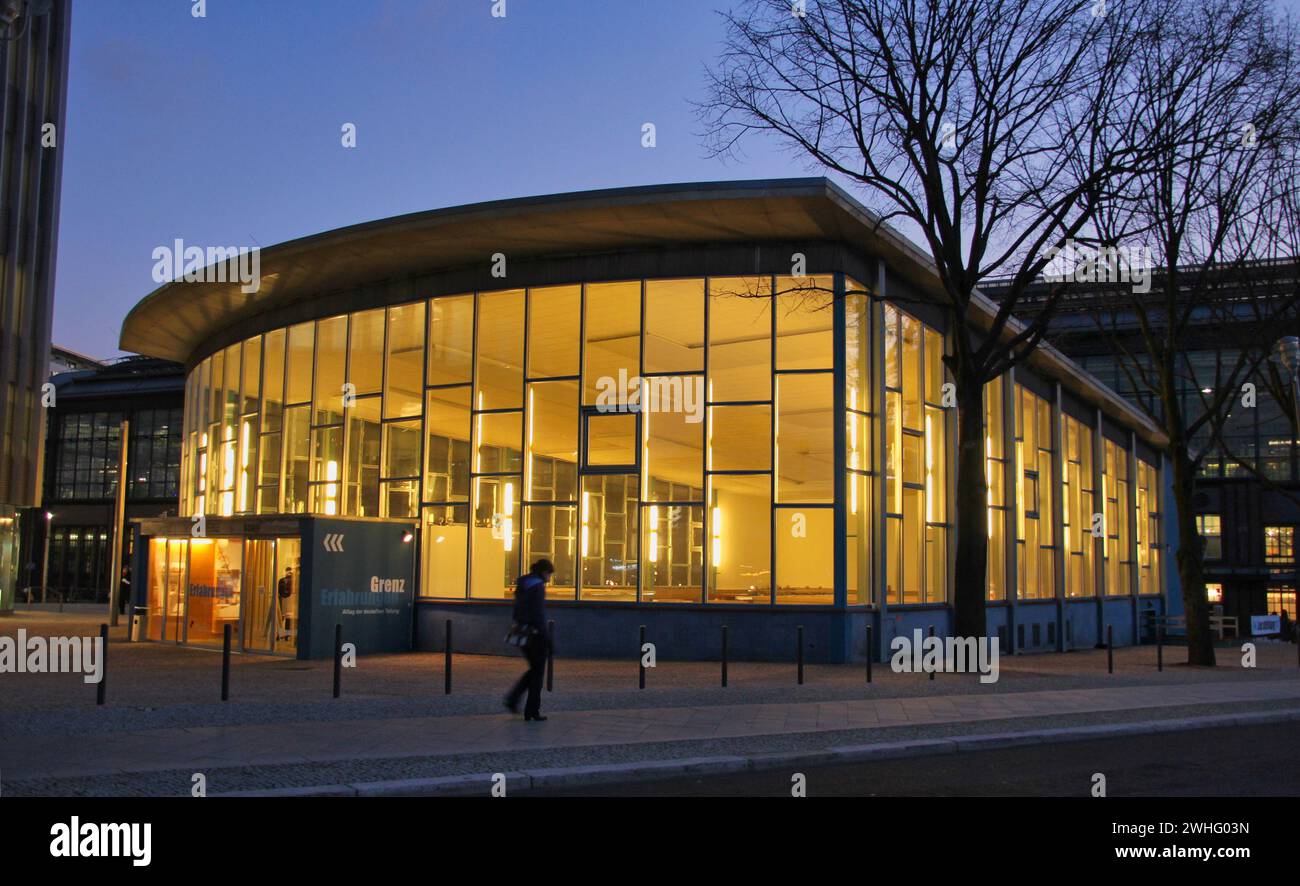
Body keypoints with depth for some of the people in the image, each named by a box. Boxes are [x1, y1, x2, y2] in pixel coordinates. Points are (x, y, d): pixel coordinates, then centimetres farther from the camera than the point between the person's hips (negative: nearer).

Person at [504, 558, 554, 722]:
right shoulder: (537, 586, -14)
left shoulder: (522, 585, 12)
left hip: (523, 633, 8)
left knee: (534, 669, 19)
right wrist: (546, 638, -17)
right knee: (538, 672, 3)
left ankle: (513, 698, 7)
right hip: (536, 633, -8)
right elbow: (538, 613, -19)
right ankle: (532, 710, 6)